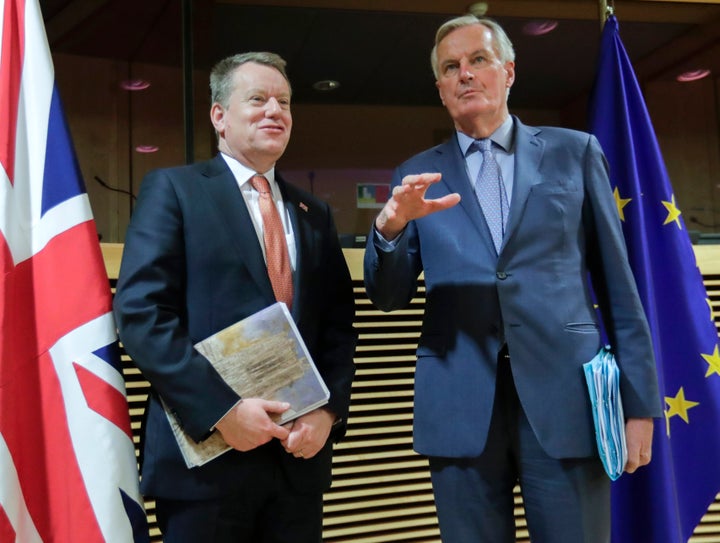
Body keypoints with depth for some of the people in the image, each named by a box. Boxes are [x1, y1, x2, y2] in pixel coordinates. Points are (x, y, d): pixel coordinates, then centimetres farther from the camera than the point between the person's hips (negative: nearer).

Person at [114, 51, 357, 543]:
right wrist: (221, 409, -17)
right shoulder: (173, 189, -1)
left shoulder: (314, 213, 14)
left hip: (300, 453, 5)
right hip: (205, 452, -4)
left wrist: (329, 411, -4)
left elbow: (338, 325, 11)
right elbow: (141, 312, -11)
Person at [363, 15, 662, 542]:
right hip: (461, 407, 1)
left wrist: (639, 400, 3)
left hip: (566, 395, -1)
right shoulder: (418, 177, 10)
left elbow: (616, 282, 6)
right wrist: (390, 227, -14)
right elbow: (389, 296, 6)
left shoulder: (575, 152, 8)